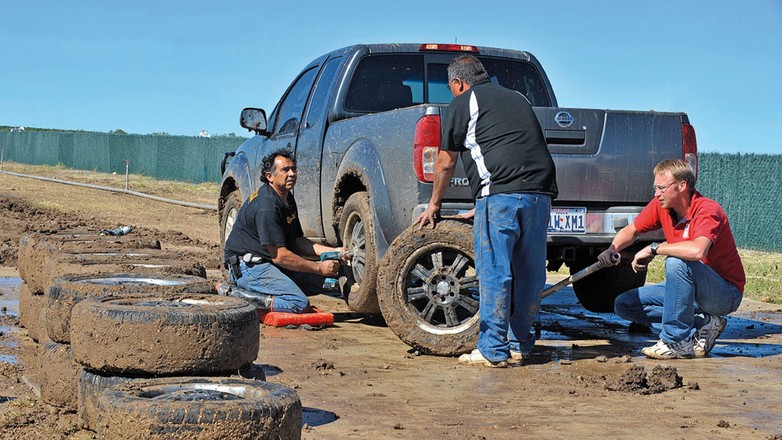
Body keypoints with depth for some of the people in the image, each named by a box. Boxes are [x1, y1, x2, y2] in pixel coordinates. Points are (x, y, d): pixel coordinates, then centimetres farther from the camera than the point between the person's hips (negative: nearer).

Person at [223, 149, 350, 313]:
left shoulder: (287, 198, 12)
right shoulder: (266, 207, -21)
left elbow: (298, 241, 16)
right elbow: (279, 255, -22)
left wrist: (332, 251, 3)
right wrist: (319, 267, -16)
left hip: (269, 262, 11)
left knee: (320, 281, 4)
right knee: (299, 304, -24)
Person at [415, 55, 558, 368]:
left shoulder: (463, 103, 10)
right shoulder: (518, 99, 29)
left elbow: (446, 162, 12)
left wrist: (434, 204, 28)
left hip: (501, 192, -6)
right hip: (540, 193, 7)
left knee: (494, 273, -2)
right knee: (529, 274, 11)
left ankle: (493, 350, 0)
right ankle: (519, 345, 20)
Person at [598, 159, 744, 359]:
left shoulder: (707, 210, -24)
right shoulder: (661, 206, -3)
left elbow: (697, 251, -44)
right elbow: (631, 230, 12)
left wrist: (653, 249, -31)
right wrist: (613, 248, -11)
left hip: (726, 294, -8)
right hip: (690, 290, 8)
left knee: (677, 262, -35)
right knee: (624, 304, -1)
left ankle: (675, 342, -23)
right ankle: (700, 325, -5)